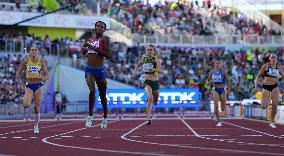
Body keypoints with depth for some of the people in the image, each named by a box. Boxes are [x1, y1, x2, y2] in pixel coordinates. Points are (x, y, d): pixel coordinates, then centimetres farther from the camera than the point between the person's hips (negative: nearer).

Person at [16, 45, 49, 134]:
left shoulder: (41, 62, -4)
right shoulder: (26, 62, -4)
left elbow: (47, 75, -5)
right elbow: (19, 72, 9)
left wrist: (44, 78, -27)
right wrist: (19, 83, 1)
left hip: (38, 86, 0)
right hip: (29, 86, 0)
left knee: (37, 108, 2)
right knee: (26, 105, -23)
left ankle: (36, 126, 19)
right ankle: (26, 103, 16)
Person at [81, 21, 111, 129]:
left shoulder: (105, 39, -5)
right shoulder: (90, 40, 11)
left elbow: (108, 55, -18)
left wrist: (93, 48, -22)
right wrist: (84, 50, 4)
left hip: (100, 70, -3)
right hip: (89, 69, 3)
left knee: (102, 95, 10)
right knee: (92, 91, -21)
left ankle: (105, 118, 29)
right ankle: (90, 115, -9)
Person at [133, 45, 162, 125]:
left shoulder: (156, 59, -6)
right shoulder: (144, 57, 2)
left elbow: (160, 70, -18)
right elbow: (139, 64, 22)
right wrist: (135, 71, 7)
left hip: (155, 82, 1)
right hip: (147, 81, -1)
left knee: (155, 101, 17)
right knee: (150, 98, -26)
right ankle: (148, 119, -26)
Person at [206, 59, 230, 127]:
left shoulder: (223, 72, -10)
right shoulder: (212, 72, 0)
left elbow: (228, 80, -2)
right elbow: (208, 79, 12)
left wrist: (228, 90, -2)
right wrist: (207, 82, -11)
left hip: (222, 90, -2)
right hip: (215, 90, 2)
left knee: (223, 109, 1)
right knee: (216, 106, -14)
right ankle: (219, 121, -7)